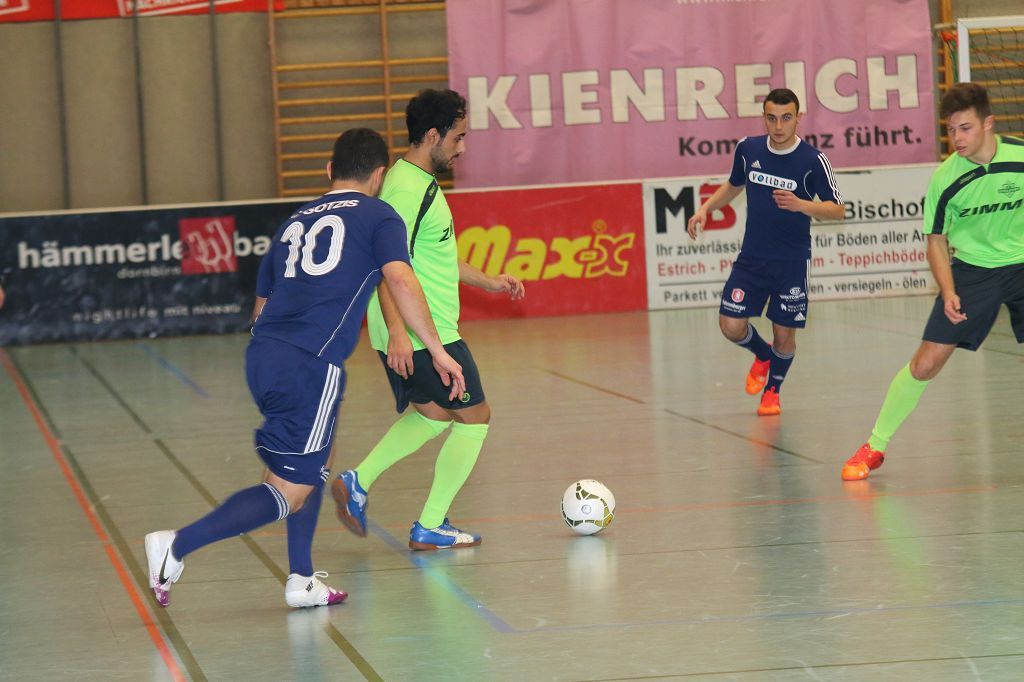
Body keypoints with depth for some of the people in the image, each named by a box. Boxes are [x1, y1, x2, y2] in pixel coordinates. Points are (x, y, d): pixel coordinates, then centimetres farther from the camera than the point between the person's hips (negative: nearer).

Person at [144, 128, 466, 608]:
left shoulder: (295, 222, 24)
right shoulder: (378, 216, 7)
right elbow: (401, 281, -10)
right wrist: (437, 350, -8)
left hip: (262, 355, 7)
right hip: (311, 365, -7)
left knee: (313, 465, 25)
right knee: (288, 492, -4)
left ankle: (302, 580, 22)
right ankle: (177, 546, -16)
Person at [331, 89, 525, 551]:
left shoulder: (421, 183, 14)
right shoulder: (407, 190, -19)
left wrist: (488, 282, 31)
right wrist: (397, 332, -34)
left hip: (410, 336, 10)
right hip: (421, 334, -10)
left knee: (432, 416, 24)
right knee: (474, 417, 1)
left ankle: (357, 482, 19)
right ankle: (430, 528, 6)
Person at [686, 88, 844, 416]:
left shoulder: (813, 161, -13)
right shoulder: (748, 149, -1)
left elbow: (838, 209, -10)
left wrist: (801, 205, -27)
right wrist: (705, 208, 5)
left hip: (791, 262, -3)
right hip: (751, 257, 3)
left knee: (784, 335, 1)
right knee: (731, 325, -7)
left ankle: (772, 391, 31)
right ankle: (763, 356, 28)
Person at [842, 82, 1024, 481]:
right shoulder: (945, 178, -13)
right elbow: (937, 240, -2)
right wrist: (948, 292, -15)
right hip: (970, 270, 0)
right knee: (925, 364, -3)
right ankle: (875, 447, 11)